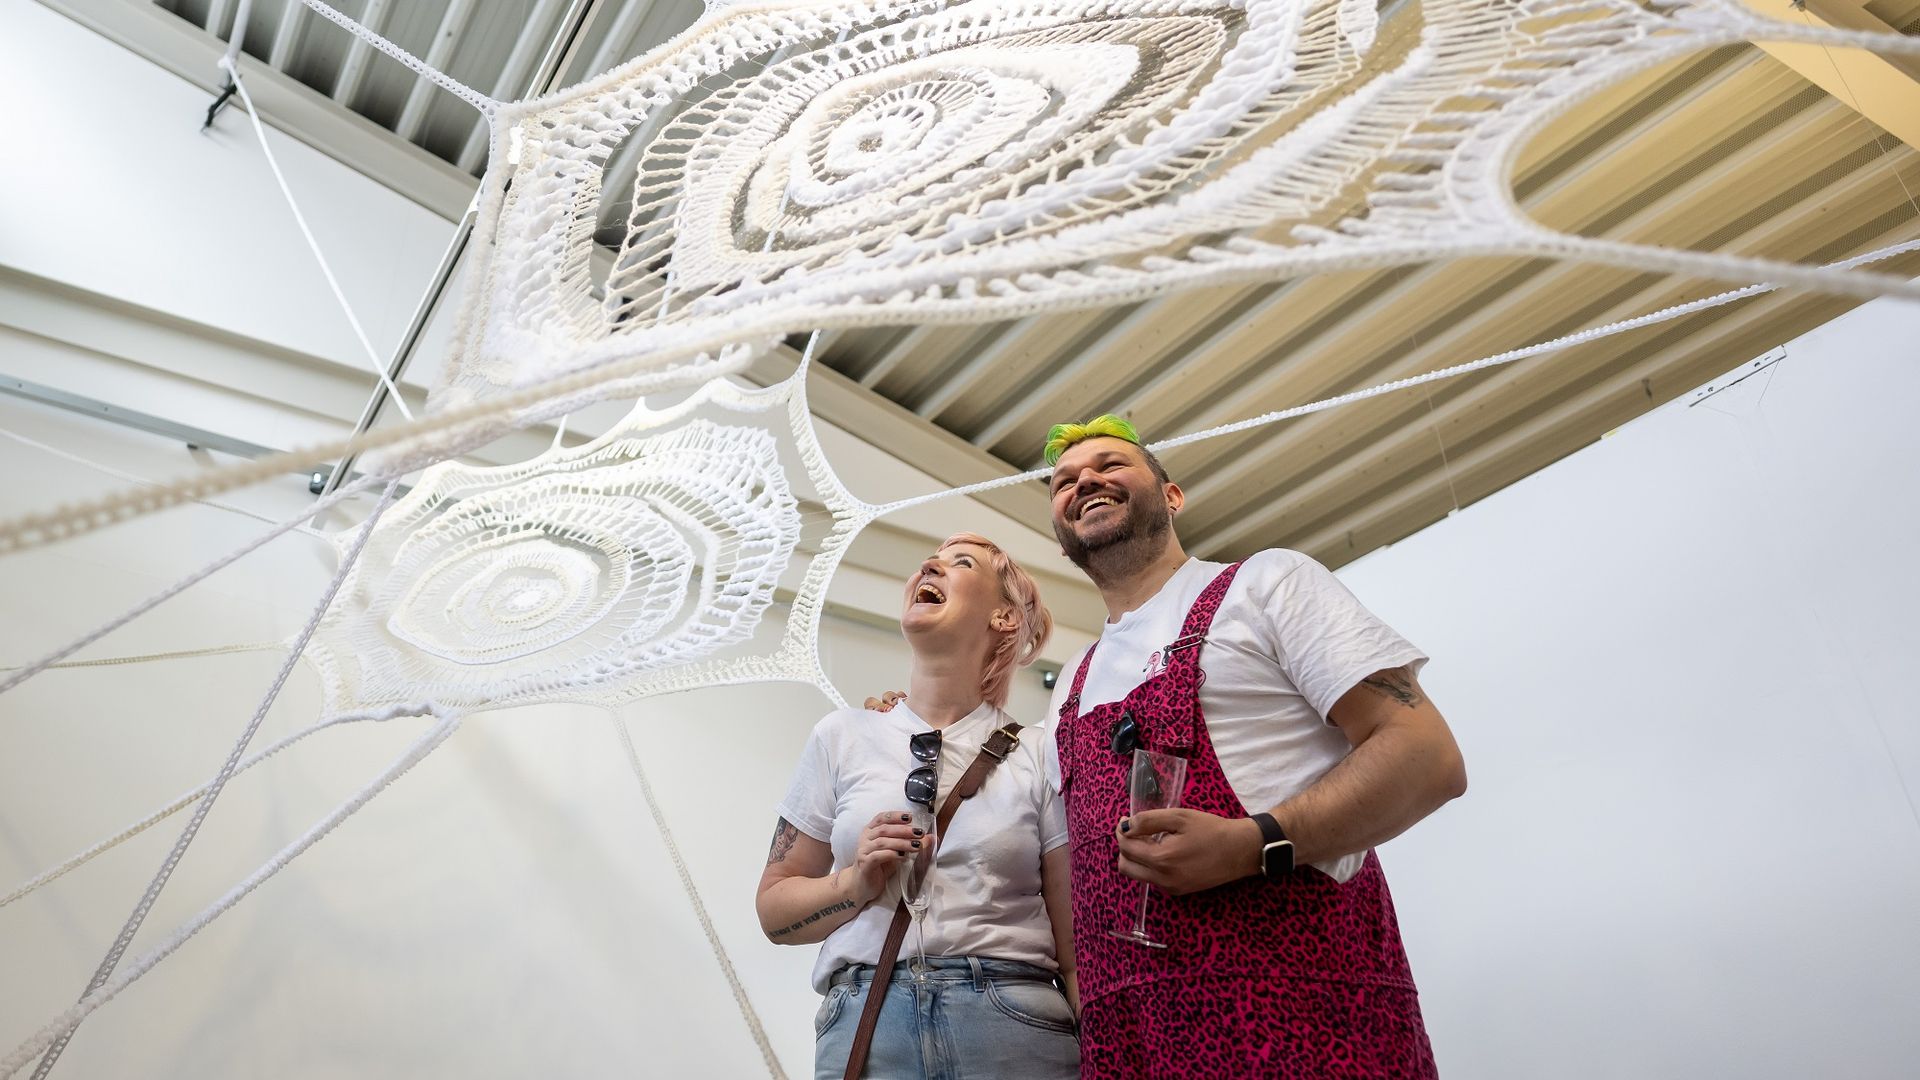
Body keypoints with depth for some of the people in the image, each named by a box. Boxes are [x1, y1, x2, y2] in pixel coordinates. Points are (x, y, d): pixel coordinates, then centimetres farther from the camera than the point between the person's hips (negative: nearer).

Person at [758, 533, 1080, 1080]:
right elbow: (775, 909, 9)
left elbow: (1080, 943, 1)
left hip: (1017, 1027, -1)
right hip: (865, 1024, 1)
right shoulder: (842, 737, 6)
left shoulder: (1037, 757, 2)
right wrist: (857, 882, -9)